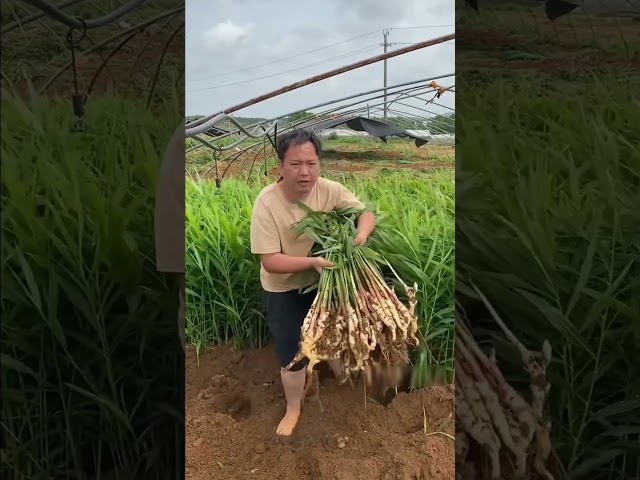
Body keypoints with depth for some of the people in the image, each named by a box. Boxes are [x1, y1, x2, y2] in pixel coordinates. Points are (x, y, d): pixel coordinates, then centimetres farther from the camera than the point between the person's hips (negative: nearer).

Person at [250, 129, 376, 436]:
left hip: (324, 282, 3)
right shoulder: (267, 202, -27)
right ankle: (294, 408, 38)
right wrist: (312, 261, -38)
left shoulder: (329, 190, -18)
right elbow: (270, 261, -28)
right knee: (292, 353, 10)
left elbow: (365, 212, -9)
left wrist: (361, 234, -31)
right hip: (284, 291, -3)